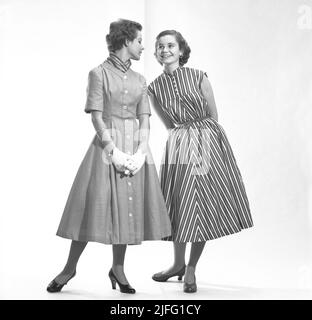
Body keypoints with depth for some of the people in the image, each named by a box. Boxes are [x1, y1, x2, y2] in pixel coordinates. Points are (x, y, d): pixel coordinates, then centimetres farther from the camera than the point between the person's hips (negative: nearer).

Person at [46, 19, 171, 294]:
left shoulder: (139, 80, 13)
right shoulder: (99, 73, -2)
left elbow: (145, 119, 7)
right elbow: (96, 117, -8)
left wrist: (140, 152, -7)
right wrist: (114, 151, -15)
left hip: (136, 148, 5)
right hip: (107, 144, -5)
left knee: (128, 206, 6)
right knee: (95, 203, -3)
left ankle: (118, 268, 19)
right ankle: (70, 267, 11)